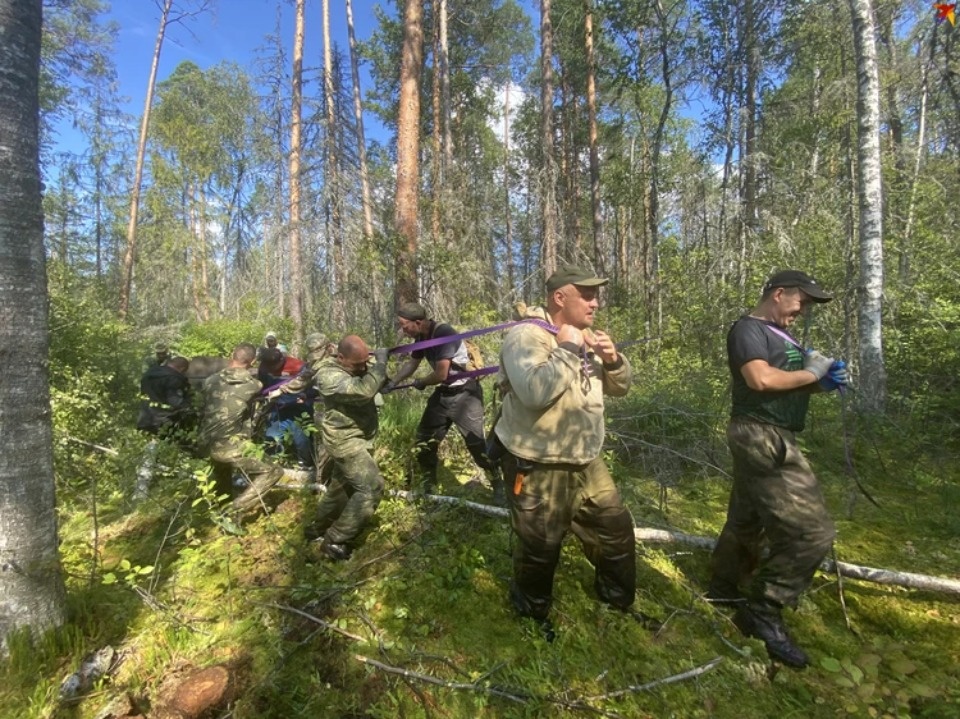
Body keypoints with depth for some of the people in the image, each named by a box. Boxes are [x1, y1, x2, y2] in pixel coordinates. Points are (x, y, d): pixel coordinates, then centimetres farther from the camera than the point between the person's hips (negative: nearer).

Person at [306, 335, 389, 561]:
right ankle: (335, 540, -4)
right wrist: (380, 363, -27)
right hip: (344, 440, -10)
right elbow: (364, 391, -39)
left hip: (354, 437, 10)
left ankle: (319, 527, 42)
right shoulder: (330, 376, -26)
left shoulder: (355, 367, 4)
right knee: (371, 486, -15)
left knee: (343, 484, 22)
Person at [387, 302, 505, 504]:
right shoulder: (422, 337, 2)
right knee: (424, 440, 11)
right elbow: (411, 364, 20)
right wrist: (392, 384, 16)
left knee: (476, 443, -7)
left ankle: (499, 487, 12)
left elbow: (441, 374, -25)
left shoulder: (443, 333, -24)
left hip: (464, 394, -8)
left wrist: (421, 382, -6)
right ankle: (426, 488, 29)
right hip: (443, 393, 9)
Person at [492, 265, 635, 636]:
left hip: (587, 463, 8)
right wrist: (568, 349, -26)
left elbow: (620, 387, 12)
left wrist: (613, 360, -8)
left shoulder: (587, 337, 7)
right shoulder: (526, 335, -19)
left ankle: (619, 601, 47)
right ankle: (531, 612, 39)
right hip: (538, 468, -8)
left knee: (616, 527, 20)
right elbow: (535, 392, -36)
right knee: (540, 547, 8)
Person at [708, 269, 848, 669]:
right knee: (811, 532, -11)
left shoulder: (779, 335, 21)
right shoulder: (748, 328, -11)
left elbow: (788, 387, 20)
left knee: (747, 520, 19)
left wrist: (823, 383, 2)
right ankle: (762, 611, 0)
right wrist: (811, 373, -12)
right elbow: (761, 379, -26)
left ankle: (722, 588, 34)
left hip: (772, 439, 11)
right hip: (762, 438, -11)